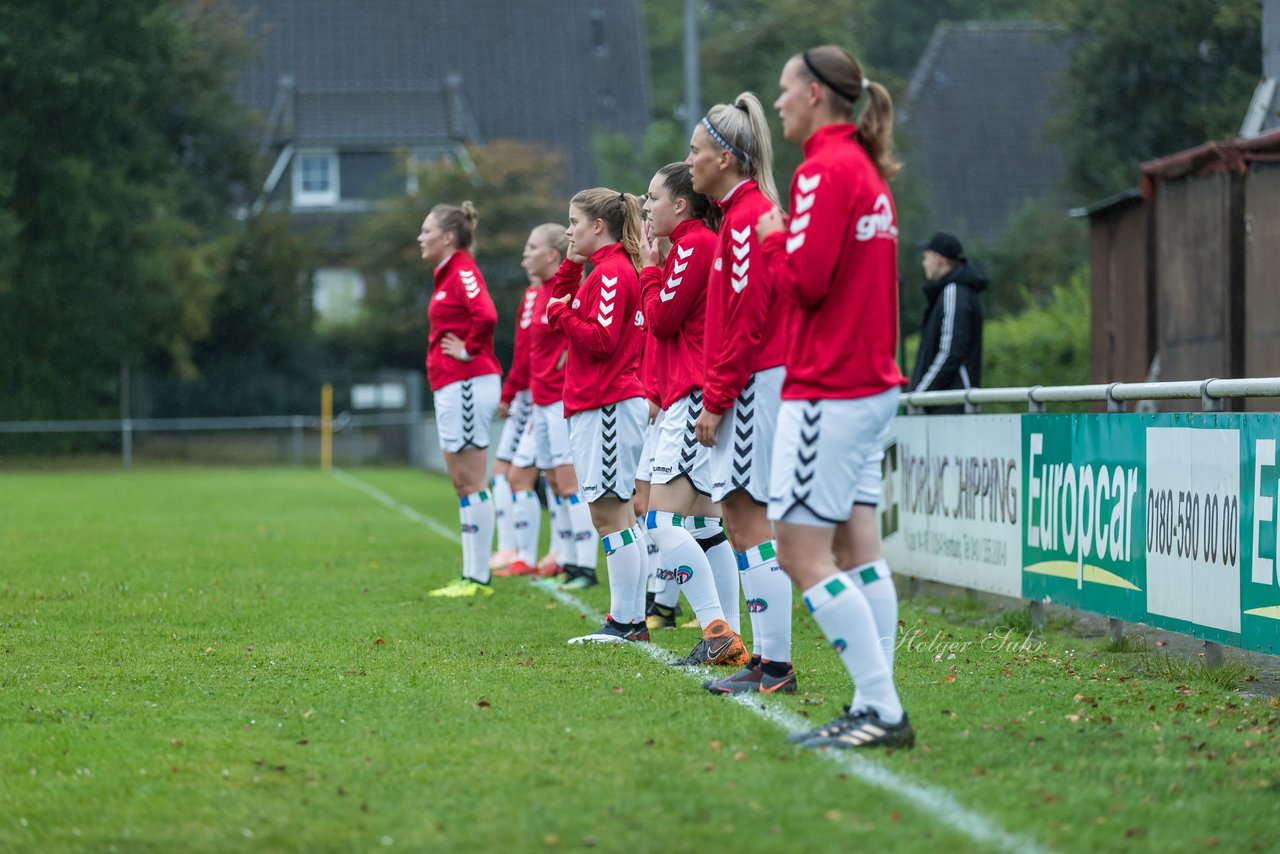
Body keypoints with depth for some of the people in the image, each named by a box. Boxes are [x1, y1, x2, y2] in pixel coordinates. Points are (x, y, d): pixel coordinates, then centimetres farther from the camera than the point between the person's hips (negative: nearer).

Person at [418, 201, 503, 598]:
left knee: (471, 483, -7)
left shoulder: (463, 271, -12)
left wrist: (469, 351, -15)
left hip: (467, 384, -10)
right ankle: (471, 575, 15)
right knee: (462, 484, 11)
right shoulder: (448, 274, 17)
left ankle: (478, 578, -5)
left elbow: (486, 315, -28)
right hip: (451, 387, 10)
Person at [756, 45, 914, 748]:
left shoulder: (825, 170, -14)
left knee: (801, 552, -8)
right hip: (873, 381, 10)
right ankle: (875, 710, 7)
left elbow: (805, 281, -20)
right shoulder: (867, 172, 15)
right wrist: (788, 242, 9)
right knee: (855, 548, 9)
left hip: (827, 392, -10)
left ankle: (882, 709, -13)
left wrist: (773, 239, -2)